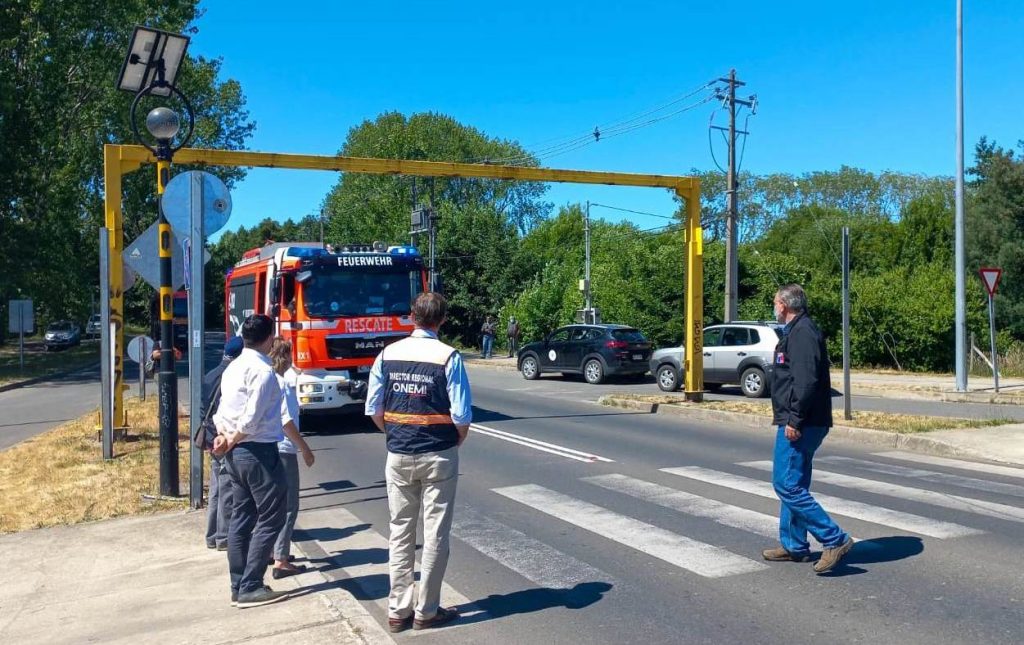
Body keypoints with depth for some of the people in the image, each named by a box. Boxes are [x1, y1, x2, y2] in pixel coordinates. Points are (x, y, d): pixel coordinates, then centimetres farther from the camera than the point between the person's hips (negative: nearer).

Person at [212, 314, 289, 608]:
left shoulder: (233, 368, 12)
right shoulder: (263, 370, -17)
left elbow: (222, 410, 13)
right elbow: (252, 419, -22)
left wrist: (224, 437, -2)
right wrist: (232, 442, -7)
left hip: (236, 453, 9)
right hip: (259, 452, -9)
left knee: (241, 518, 13)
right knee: (270, 519, -1)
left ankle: (238, 587, 18)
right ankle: (250, 588, 0)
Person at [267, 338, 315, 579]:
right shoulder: (280, 382, -15)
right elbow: (285, 420, -19)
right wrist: (305, 449, -15)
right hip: (283, 449, -10)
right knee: (288, 507, -4)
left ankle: (273, 550, 32)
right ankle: (281, 561, -5)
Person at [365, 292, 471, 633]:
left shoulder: (387, 354, 0)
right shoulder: (449, 357, -12)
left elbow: (374, 410, 2)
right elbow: (461, 416, -14)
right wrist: (455, 445, 5)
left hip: (398, 455, 4)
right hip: (438, 457, -4)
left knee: (400, 531, 13)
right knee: (435, 534, 7)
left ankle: (398, 610, 20)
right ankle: (426, 611, 16)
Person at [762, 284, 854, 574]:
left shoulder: (802, 333, -15)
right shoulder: (796, 331, 18)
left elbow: (806, 381, -25)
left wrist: (795, 419, -24)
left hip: (799, 426, -11)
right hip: (799, 423, 11)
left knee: (787, 485, -11)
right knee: (792, 485, 16)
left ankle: (834, 539, -8)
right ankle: (793, 547, 24)